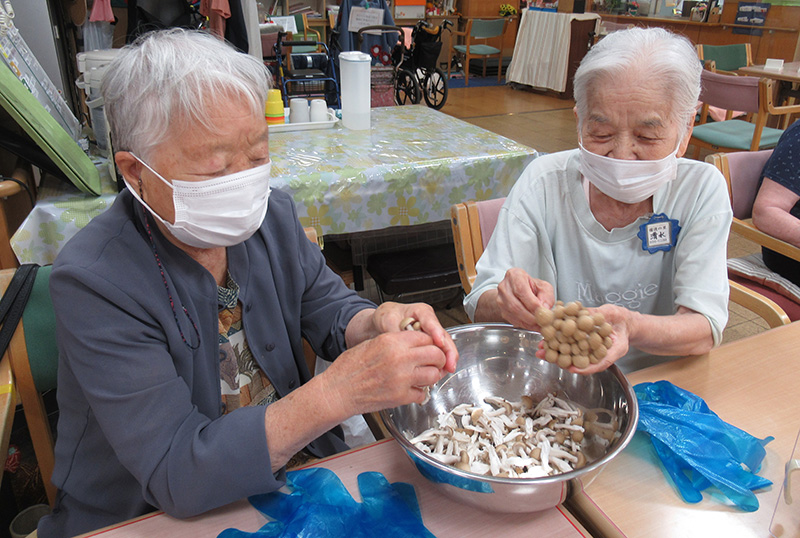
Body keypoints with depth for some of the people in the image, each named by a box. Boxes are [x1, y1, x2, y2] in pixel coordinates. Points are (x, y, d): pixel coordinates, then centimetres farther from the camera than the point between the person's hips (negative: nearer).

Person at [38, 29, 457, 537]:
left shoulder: (272, 215, -6)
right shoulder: (93, 281, -24)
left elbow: (327, 304, 3)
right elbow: (175, 473, -27)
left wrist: (375, 324, -21)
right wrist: (337, 391, -38)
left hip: (293, 468, 3)